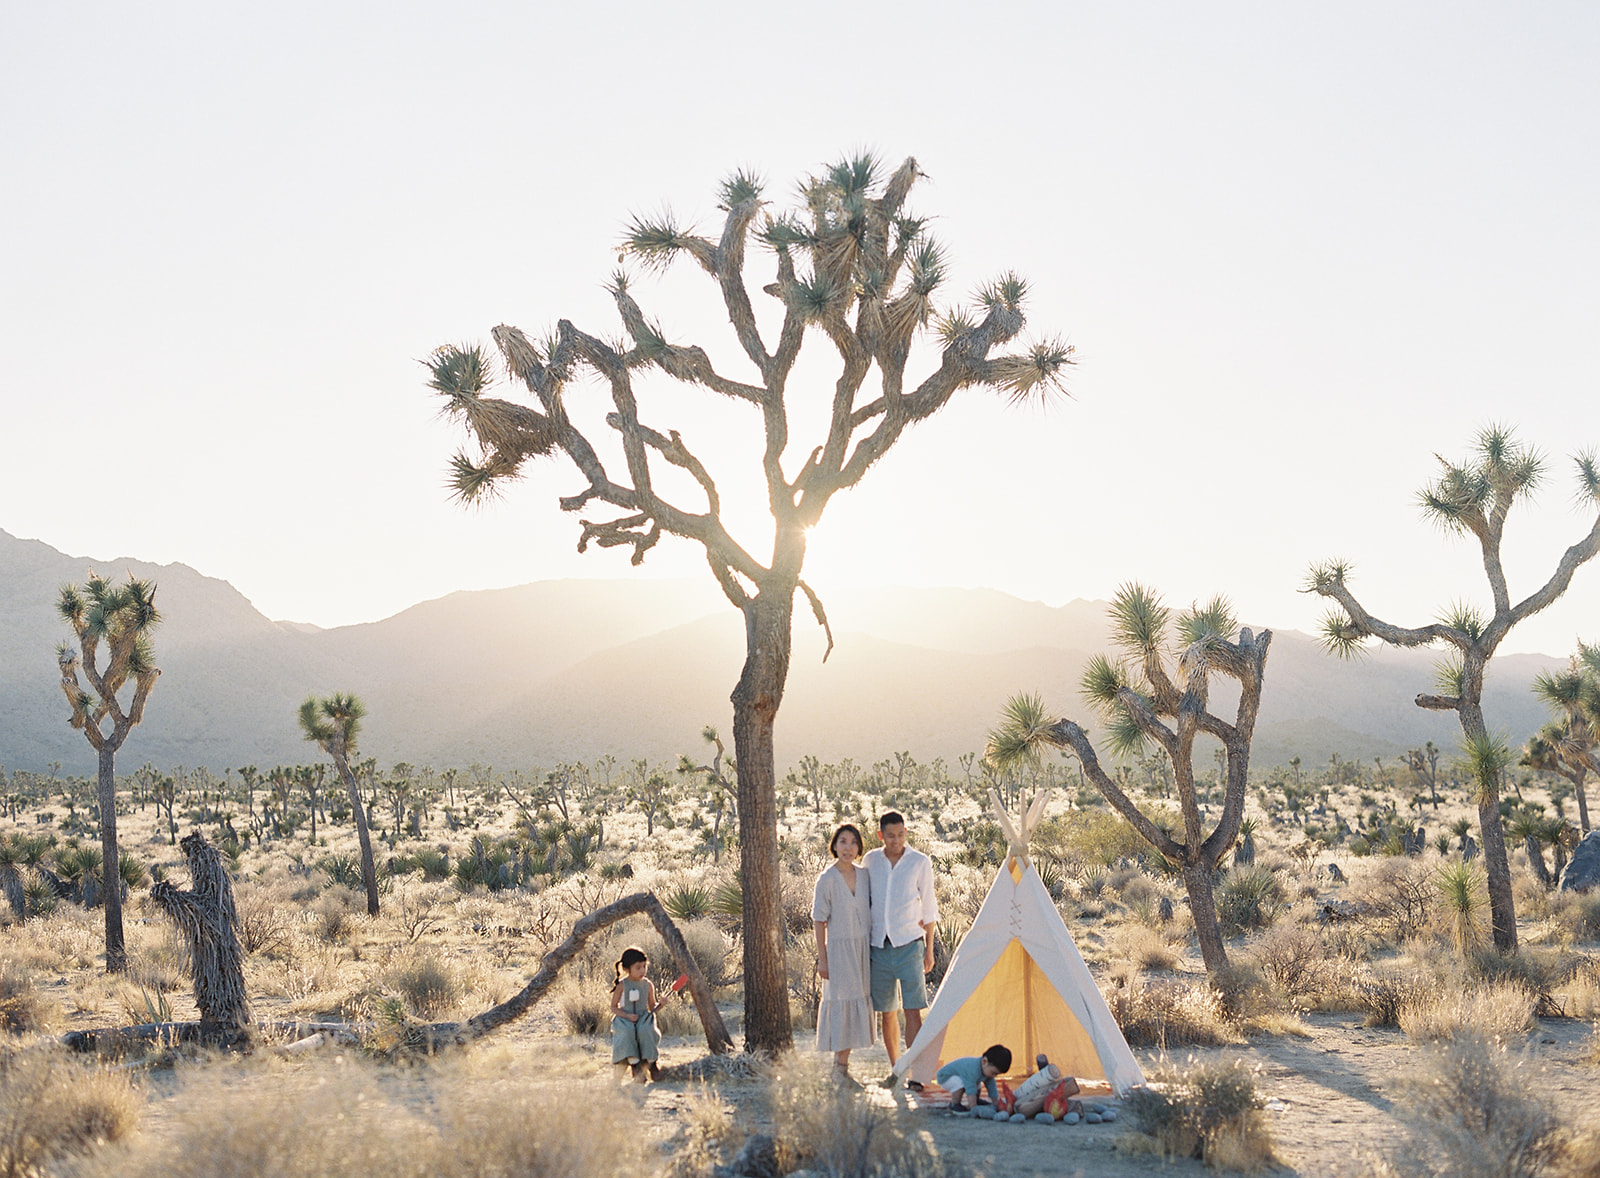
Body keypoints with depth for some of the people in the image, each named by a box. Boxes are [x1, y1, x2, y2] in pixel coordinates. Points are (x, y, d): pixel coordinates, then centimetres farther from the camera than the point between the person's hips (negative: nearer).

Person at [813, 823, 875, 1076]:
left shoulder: (865, 876, 6)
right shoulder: (827, 880, -9)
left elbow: (873, 913, 12)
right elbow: (819, 921, -7)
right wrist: (822, 959, -10)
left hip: (863, 949, 5)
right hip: (839, 948, -5)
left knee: (859, 1002, 8)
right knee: (840, 1001, -3)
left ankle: (842, 1065, 17)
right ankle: (838, 1068, 6)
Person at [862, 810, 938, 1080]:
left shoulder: (921, 863, -1)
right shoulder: (870, 860, 6)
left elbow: (928, 908, 4)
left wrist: (929, 949, 2)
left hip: (909, 944, -3)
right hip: (879, 945, 3)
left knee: (913, 1011, -10)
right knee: (887, 1012, 8)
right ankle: (895, 1069, 19)